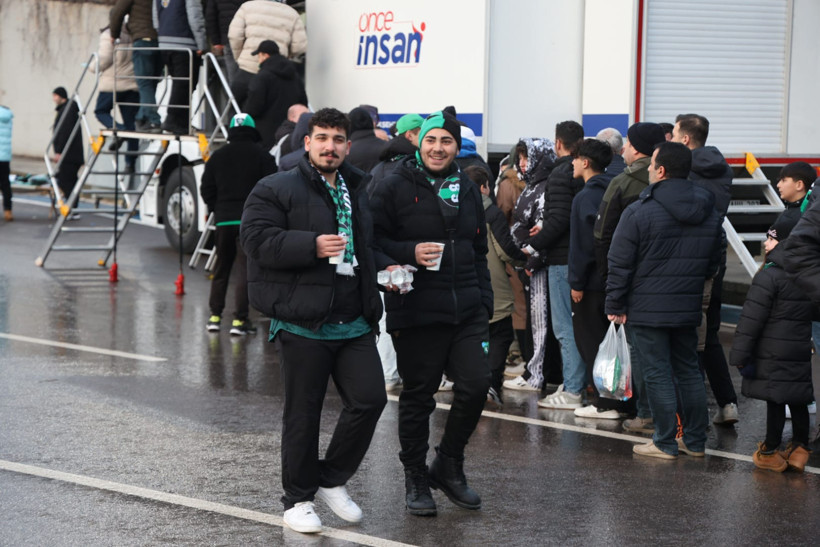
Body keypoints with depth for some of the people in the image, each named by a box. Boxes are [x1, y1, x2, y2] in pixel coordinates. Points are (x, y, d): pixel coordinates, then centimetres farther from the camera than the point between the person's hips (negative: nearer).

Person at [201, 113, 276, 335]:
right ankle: (239, 320, -9)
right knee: (245, 269, -3)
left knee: (221, 269, 15)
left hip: (224, 220, 3)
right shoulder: (262, 156, -3)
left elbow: (206, 190, 7)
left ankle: (215, 316, 17)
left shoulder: (218, 156, 8)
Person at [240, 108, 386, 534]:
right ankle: (298, 499, 15)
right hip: (303, 323, -6)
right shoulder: (276, 190, -4)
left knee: (369, 399, -2)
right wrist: (313, 246, -22)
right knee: (303, 414, 1)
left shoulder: (358, 192, 18)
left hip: (354, 323, 6)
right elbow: (256, 239, -16)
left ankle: (332, 480, 17)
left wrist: (383, 271, 16)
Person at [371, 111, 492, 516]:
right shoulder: (395, 187, -3)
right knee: (417, 396, 4)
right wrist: (410, 253, -20)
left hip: (466, 311, 4)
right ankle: (415, 477, 18)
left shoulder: (467, 190, 14)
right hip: (416, 312, -4)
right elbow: (373, 242, -4)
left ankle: (448, 466, 15)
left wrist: (484, 303, 16)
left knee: (475, 385, -6)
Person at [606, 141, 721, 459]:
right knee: (689, 370, 14)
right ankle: (695, 441, 19)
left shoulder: (639, 212, -13)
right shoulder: (709, 213, 6)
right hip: (689, 309, 6)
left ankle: (665, 444, 3)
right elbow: (714, 263, 16)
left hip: (647, 310, -6)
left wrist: (615, 306, -3)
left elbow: (620, 264, -11)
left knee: (657, 374, 0)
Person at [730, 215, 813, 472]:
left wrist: (740, 355, -11)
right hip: (802, 351, 6)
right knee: (798, 401, 13)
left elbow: (751, 320, -15)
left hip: (772, 354, -6)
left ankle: (770, 452, 9)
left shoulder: (769, 276, -14)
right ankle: (800, 448, 19)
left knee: (774, 401, 1)